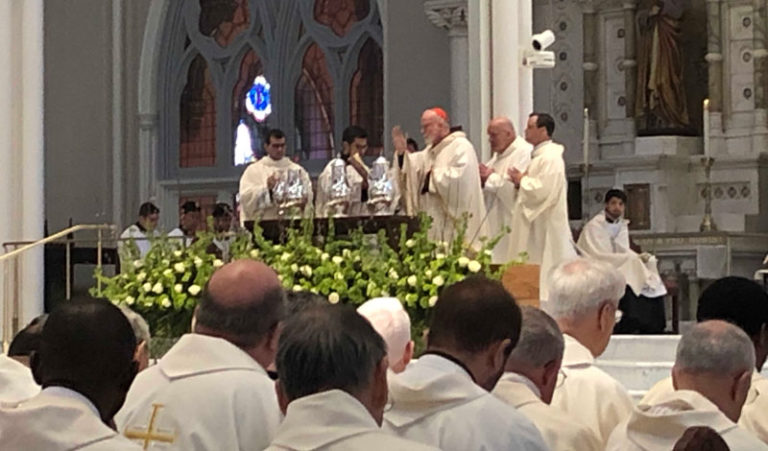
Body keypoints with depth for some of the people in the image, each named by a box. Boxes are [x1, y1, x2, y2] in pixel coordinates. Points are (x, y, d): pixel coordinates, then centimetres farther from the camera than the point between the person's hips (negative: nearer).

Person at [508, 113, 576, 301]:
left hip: (546, 227, -11)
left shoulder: (550, 158, -17)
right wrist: (523, 180, 6)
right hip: (536, 227, 11)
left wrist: (522, 180, -11)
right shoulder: (540, 156, 17)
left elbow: (544, 190, -26)